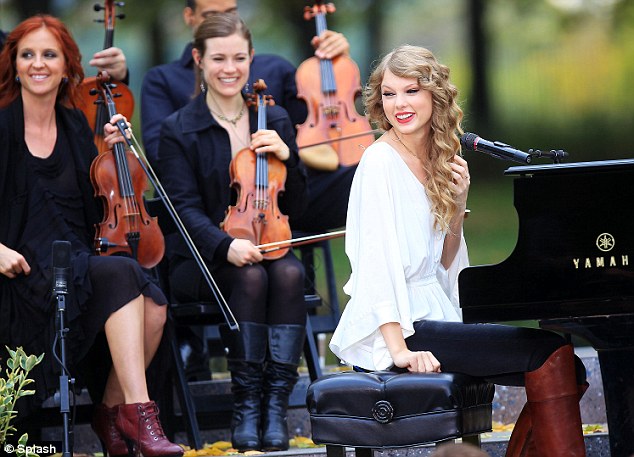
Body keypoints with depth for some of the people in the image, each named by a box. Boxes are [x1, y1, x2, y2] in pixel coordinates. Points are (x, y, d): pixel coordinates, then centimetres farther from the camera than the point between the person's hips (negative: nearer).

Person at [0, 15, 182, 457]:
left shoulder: (75, 126, 14)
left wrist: (111, 151, 8)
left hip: (81, 264, 5)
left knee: (153, 305, -25)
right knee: (122, 274, -33)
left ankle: (112, 409, -8)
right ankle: (139, 411, -35)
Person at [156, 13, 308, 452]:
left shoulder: (275, 121, 10)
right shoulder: (180, 130, 0)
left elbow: (296, 206, 9)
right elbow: (186, 208, -10)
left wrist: (286, 158, -11)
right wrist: (227, 245, -29)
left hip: (268, 246, 2)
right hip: (204, 261, -2)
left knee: (289, 274, -31)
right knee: (249, 277, -34)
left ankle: (276, 402, -32)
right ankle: (246, 403, -28)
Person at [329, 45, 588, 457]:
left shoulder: (437, 162, 15)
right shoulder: (380, 162, -9)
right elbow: (377, 258, -17)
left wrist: (458, 203, 0)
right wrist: (400, 351, -23)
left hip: (436, 313, 8)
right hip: (397, 327, -8)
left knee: (566, 372, -4)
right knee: (549, 350, -17)